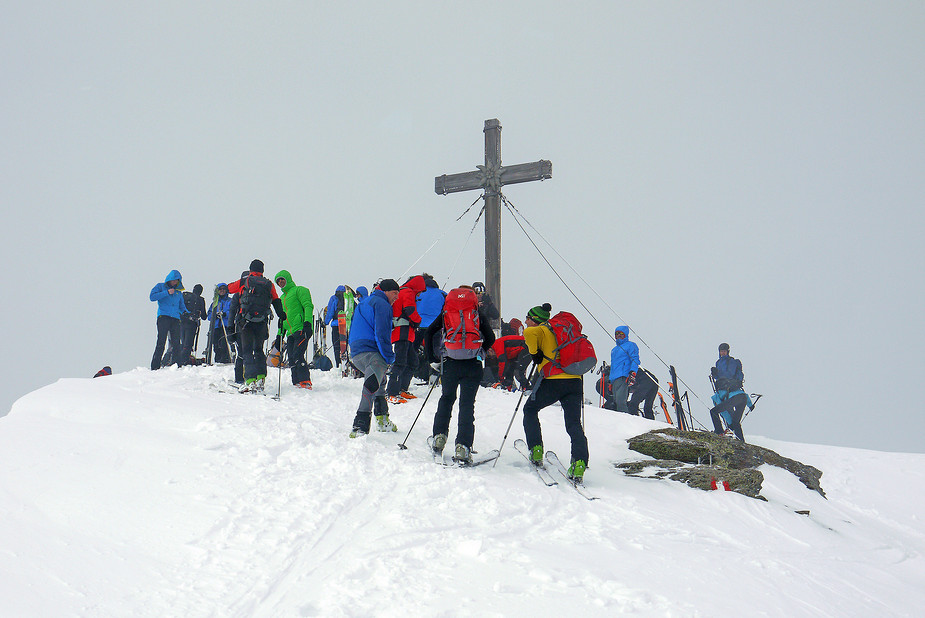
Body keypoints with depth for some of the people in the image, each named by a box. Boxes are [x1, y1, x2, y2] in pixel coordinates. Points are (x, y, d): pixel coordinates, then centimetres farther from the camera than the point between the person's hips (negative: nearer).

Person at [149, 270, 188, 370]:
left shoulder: (178, 292, 26)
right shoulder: (161, 287, 14)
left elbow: (182, 306, 26)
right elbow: (152, 297, -1)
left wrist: (186, 312, 3)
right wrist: (167, 293, -8)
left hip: (175, 318, 4)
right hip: (163, 316, -4)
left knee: (176, 343, -5)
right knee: (161, 342, -13)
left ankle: (179, 365, -6)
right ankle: (155, 367, -13)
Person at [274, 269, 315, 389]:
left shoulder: (299, 290, 4)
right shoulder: (282, 297, 28)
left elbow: (308, 306, -8)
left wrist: (307, 322, -22)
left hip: (301, 329, -8)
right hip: (291, 333, 8)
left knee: (297, 356, -20)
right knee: (292, 360, -1)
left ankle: (305, 382, -20)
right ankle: (297, 383, 0)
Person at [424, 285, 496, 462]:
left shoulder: (446, 312, 16)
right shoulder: (478, 313, 14)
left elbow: (429, 333, 7)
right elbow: (490, 338, 6)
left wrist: (431, 358, 11)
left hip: (450, 363, 1)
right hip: (473, 364, -1)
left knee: (446, 398, 22)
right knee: (467, 404, 2)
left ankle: (439, 436, 12)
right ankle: (463, 447, -8)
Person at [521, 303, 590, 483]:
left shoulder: (541, 331, 6)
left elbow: (528, 333, -17)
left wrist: (534, 353, -5)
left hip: (553, 381, -5)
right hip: (575, 380, 5)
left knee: (530, 410, 18)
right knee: (574, 424, 3)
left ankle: (536, 451, 11)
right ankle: (579, 464, -15)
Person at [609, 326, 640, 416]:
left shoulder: (630, 345, 6)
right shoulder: (614, 350, 31)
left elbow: (635, 360, -6)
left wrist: (632, 373, -21)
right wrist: (611, 382, 27)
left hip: (623, 378, -8)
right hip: (614, 379, 8)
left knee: (620, 401, -22)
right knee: (616, 402, 1)